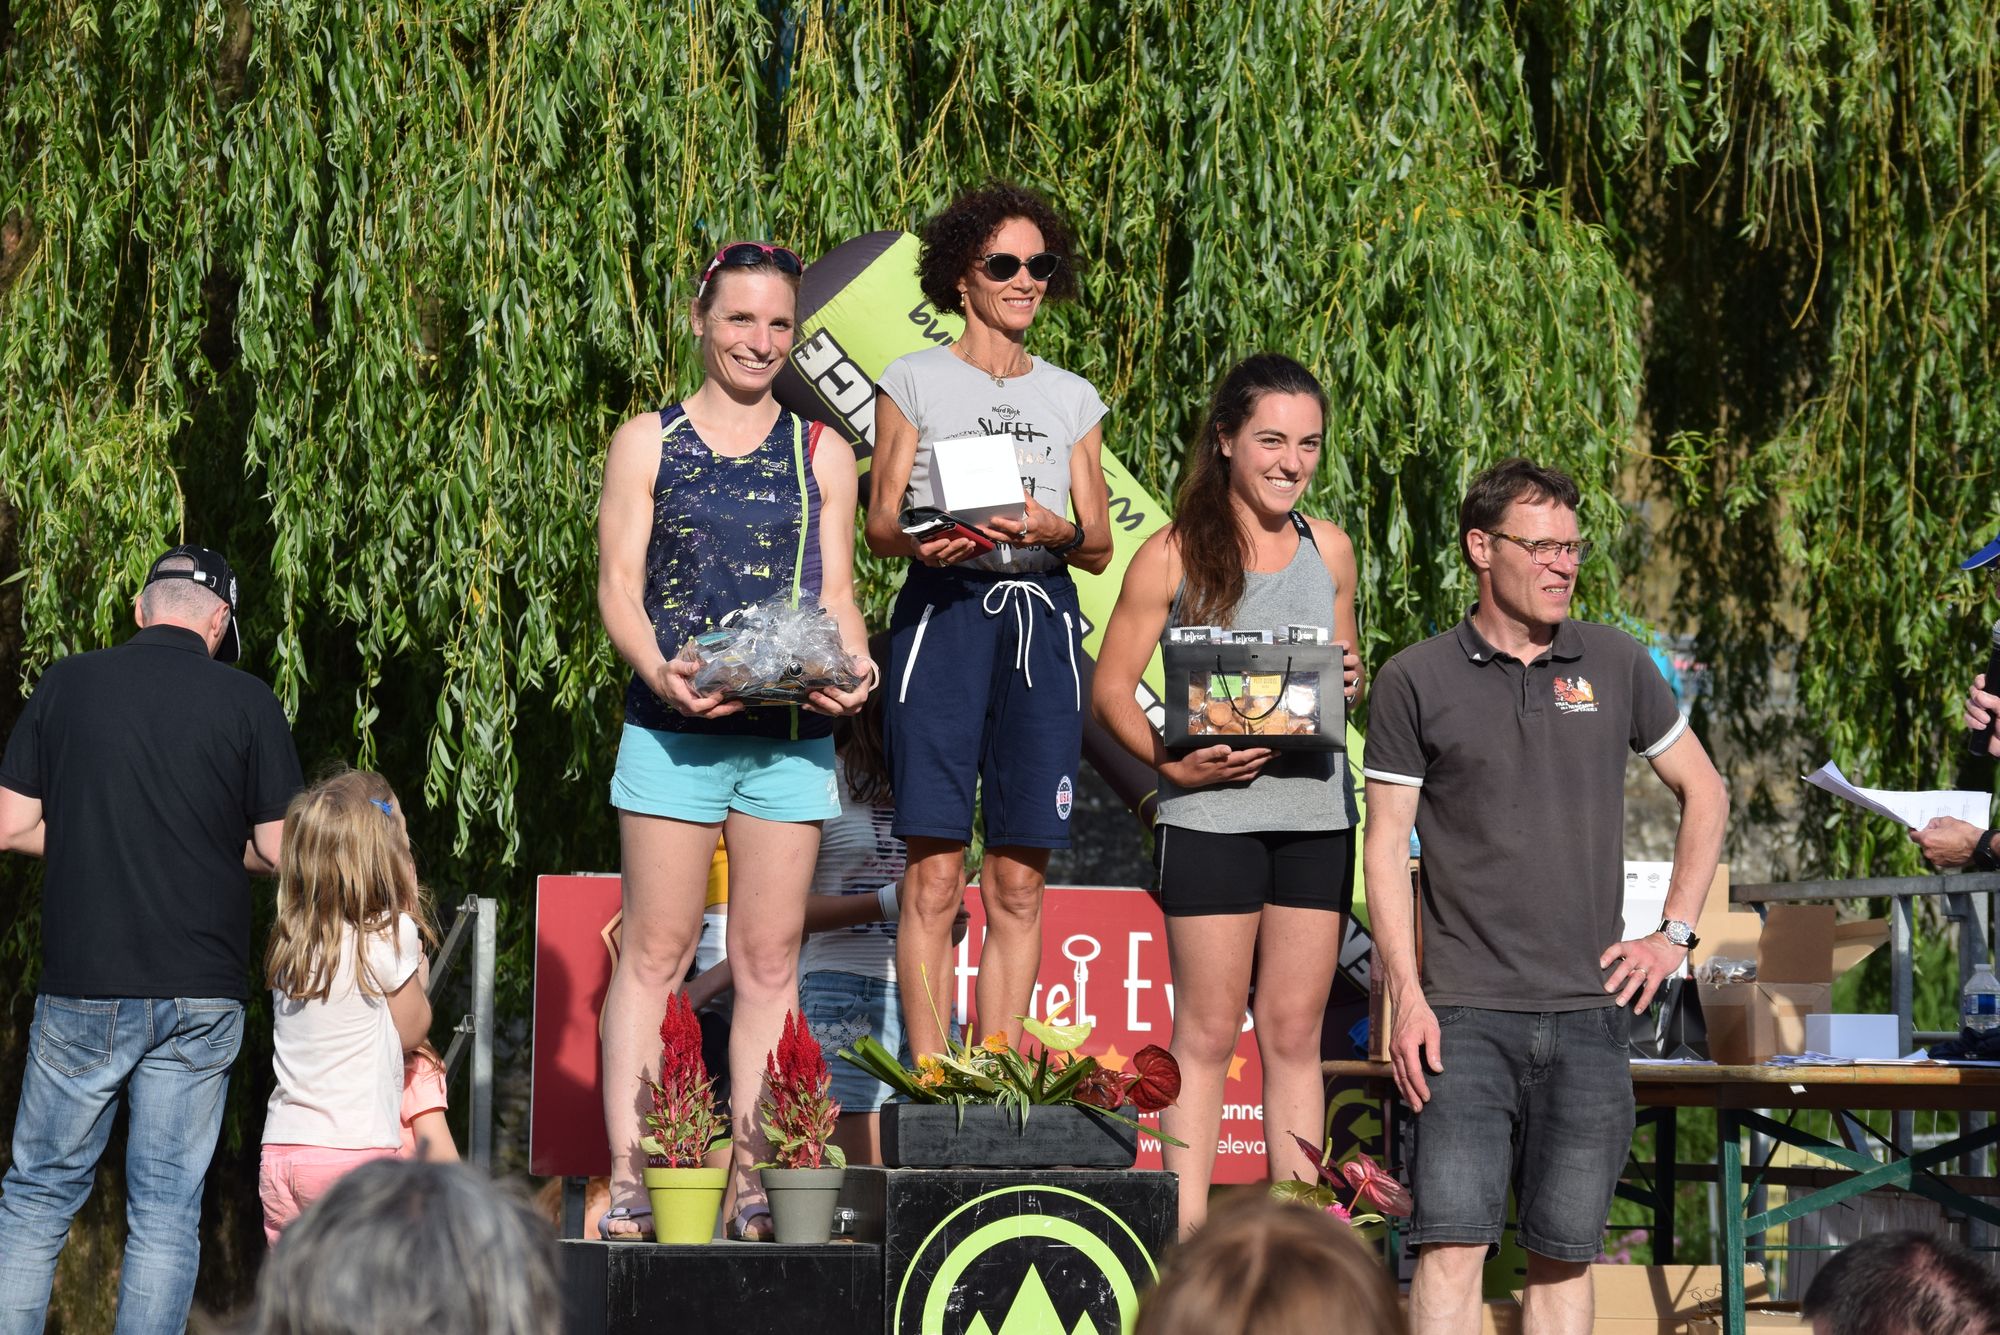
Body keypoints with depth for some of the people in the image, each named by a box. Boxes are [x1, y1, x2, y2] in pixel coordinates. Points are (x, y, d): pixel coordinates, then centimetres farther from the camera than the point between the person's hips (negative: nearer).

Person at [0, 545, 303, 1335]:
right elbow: (282, 851, -2)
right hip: (199, 993, 0)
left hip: (82, 987, 0)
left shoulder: (65, 686, 1)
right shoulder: (246, 702, -3)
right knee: (167, 1210, 5)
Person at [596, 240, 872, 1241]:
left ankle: (751, 1179, 6)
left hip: (790, 731, 2)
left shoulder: (821, 454, 14)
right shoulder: (647, 442, 8)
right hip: (673, 729, -2)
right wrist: (659, 669, -17)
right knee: (655, 952, -2)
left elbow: (835, 591, 11)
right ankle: (628, 1176, 0)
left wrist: (853, 668, -10)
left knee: (768, 960, 3)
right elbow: (618, 581, 1)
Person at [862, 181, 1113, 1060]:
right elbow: (880, 523, 3)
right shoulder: (914, 382, 8)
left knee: (1018, 884, 1)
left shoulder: (1072, 398, 17)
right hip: (943, 617, -3)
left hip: (1042, 625, 3)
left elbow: (1101, 548, 12)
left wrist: (1055, 532, -11)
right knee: (934, 878, -8)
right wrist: (924, 543, -20)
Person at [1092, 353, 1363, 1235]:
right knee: (1208, 1032, -1)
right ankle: (1189, 1235, 3)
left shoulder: (1329, 549, 11)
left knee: (1295, 1032, 8)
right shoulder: (1175, 555, -3)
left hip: (1315, 810, 4)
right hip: (1211, 813, -4)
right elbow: (1110, 687, -2)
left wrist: (1349, 684, -1)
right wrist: (1172, 762, -17)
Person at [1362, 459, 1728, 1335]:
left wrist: (1675, 933, 10)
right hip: (1467, 1014, -3)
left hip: (1591, 1012, 3)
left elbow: (1703, 792, 20)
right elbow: (1386, 843, 1)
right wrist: (1407, 997, -7)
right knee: (1453, 1241, -11)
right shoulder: (1416, 681, 1)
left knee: (1564, 1255, 6)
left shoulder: (1615, 665, 9)